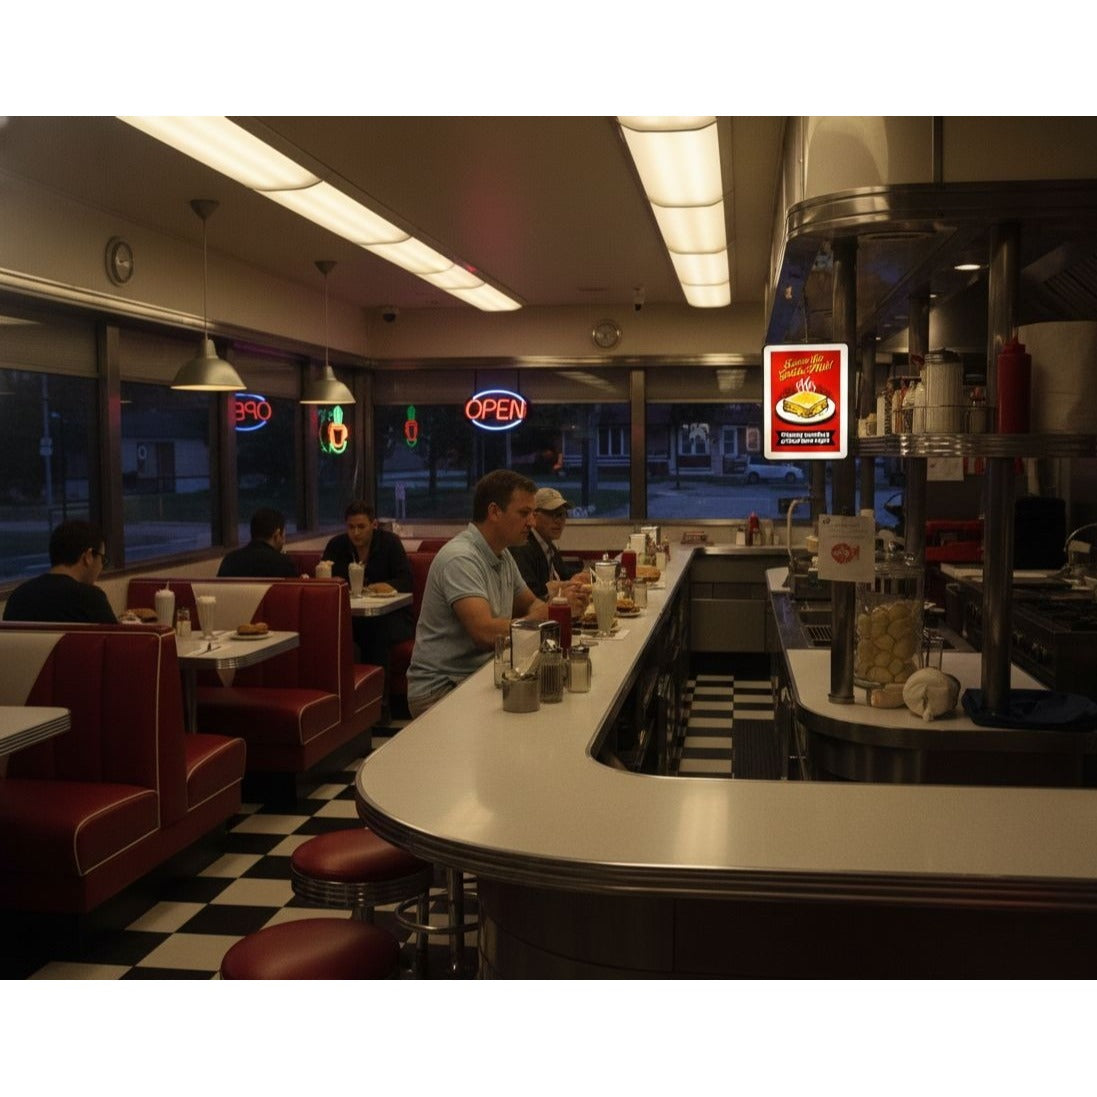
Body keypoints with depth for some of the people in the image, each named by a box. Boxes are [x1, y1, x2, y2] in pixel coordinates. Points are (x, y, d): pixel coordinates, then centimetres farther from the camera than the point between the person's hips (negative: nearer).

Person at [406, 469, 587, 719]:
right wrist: (545, 615, -18)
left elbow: (531, 604, 21)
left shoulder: (502, 555, 11)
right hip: (440, 688, -9)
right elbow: (486, 633, -30)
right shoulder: (460, 558, -20)